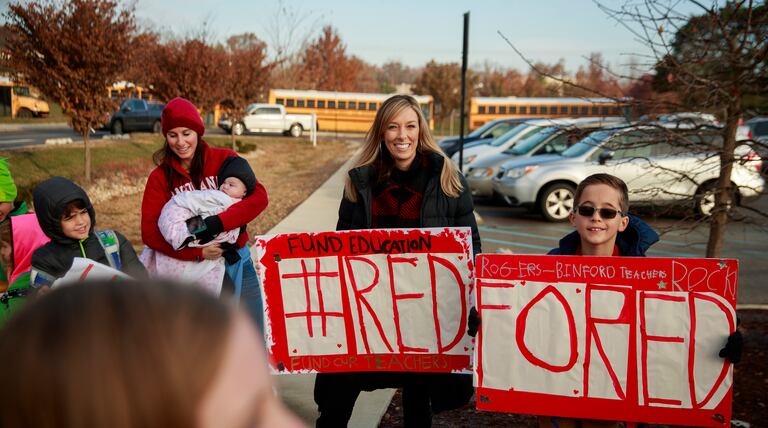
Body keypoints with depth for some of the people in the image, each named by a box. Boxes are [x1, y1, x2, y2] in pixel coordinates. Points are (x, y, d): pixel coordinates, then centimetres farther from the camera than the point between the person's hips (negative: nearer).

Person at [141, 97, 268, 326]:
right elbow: (150, 232, -10)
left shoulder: (223, 159, -2)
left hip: (238, 263, 1)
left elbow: (258, 197, -13)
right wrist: (196, 252, -23)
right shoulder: (160, 177, -1)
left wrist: (218, 222, -28)